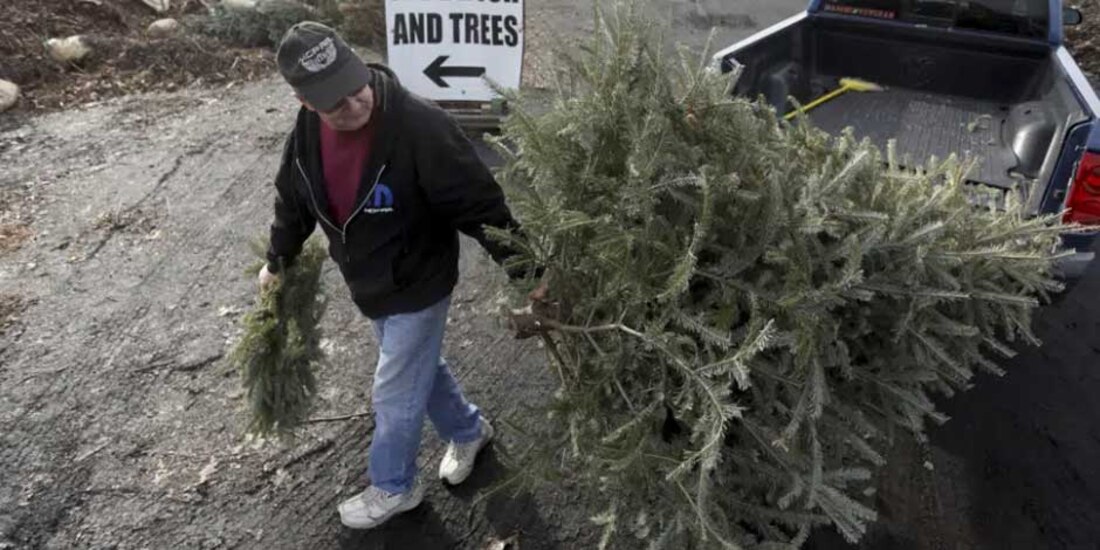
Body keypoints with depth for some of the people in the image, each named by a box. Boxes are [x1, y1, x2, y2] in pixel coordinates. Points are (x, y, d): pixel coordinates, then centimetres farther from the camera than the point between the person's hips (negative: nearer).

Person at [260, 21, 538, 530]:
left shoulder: (421, 127, -31)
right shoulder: (309, 130, -9)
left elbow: (482, 206, -27)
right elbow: (293, 199, 9)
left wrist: (526, 274, -25)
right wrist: (278, 260, 22)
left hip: (418, 287, -7)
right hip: (369, 287, 7)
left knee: (395, 395, 9)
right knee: (420, 368, 26)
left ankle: (394, 488, 36)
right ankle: (468, 430, 53)